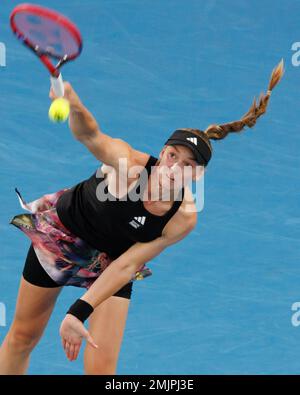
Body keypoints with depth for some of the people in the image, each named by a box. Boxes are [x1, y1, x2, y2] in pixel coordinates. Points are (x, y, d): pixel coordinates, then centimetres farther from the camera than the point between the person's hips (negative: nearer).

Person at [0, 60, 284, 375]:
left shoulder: (184, 218, -26)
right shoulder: (130, 164, -34)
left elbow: (126, 265, -23)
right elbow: (89, 135, -55)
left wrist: (78, 312, -31)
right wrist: (72, 103, -77)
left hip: (109, 262, 2)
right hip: (60, 231, -2)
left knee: (101, 367, -9)